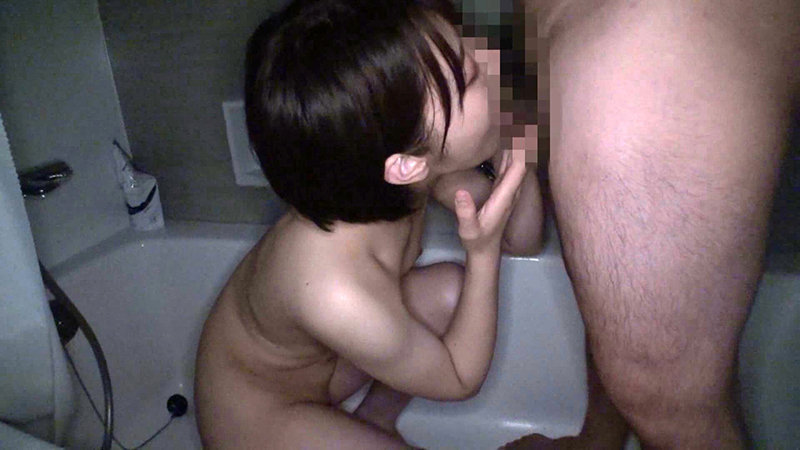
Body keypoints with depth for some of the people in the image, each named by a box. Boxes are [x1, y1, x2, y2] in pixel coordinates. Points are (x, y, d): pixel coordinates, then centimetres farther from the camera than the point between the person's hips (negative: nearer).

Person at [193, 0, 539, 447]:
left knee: (452, 290, -7)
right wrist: (484, 251, -28)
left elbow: (524, 242, -7)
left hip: (314, 355, 6)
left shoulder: (422, 164, -23)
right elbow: (460, 379, -19)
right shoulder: (341, 300, -40)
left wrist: (515, 147, -24)